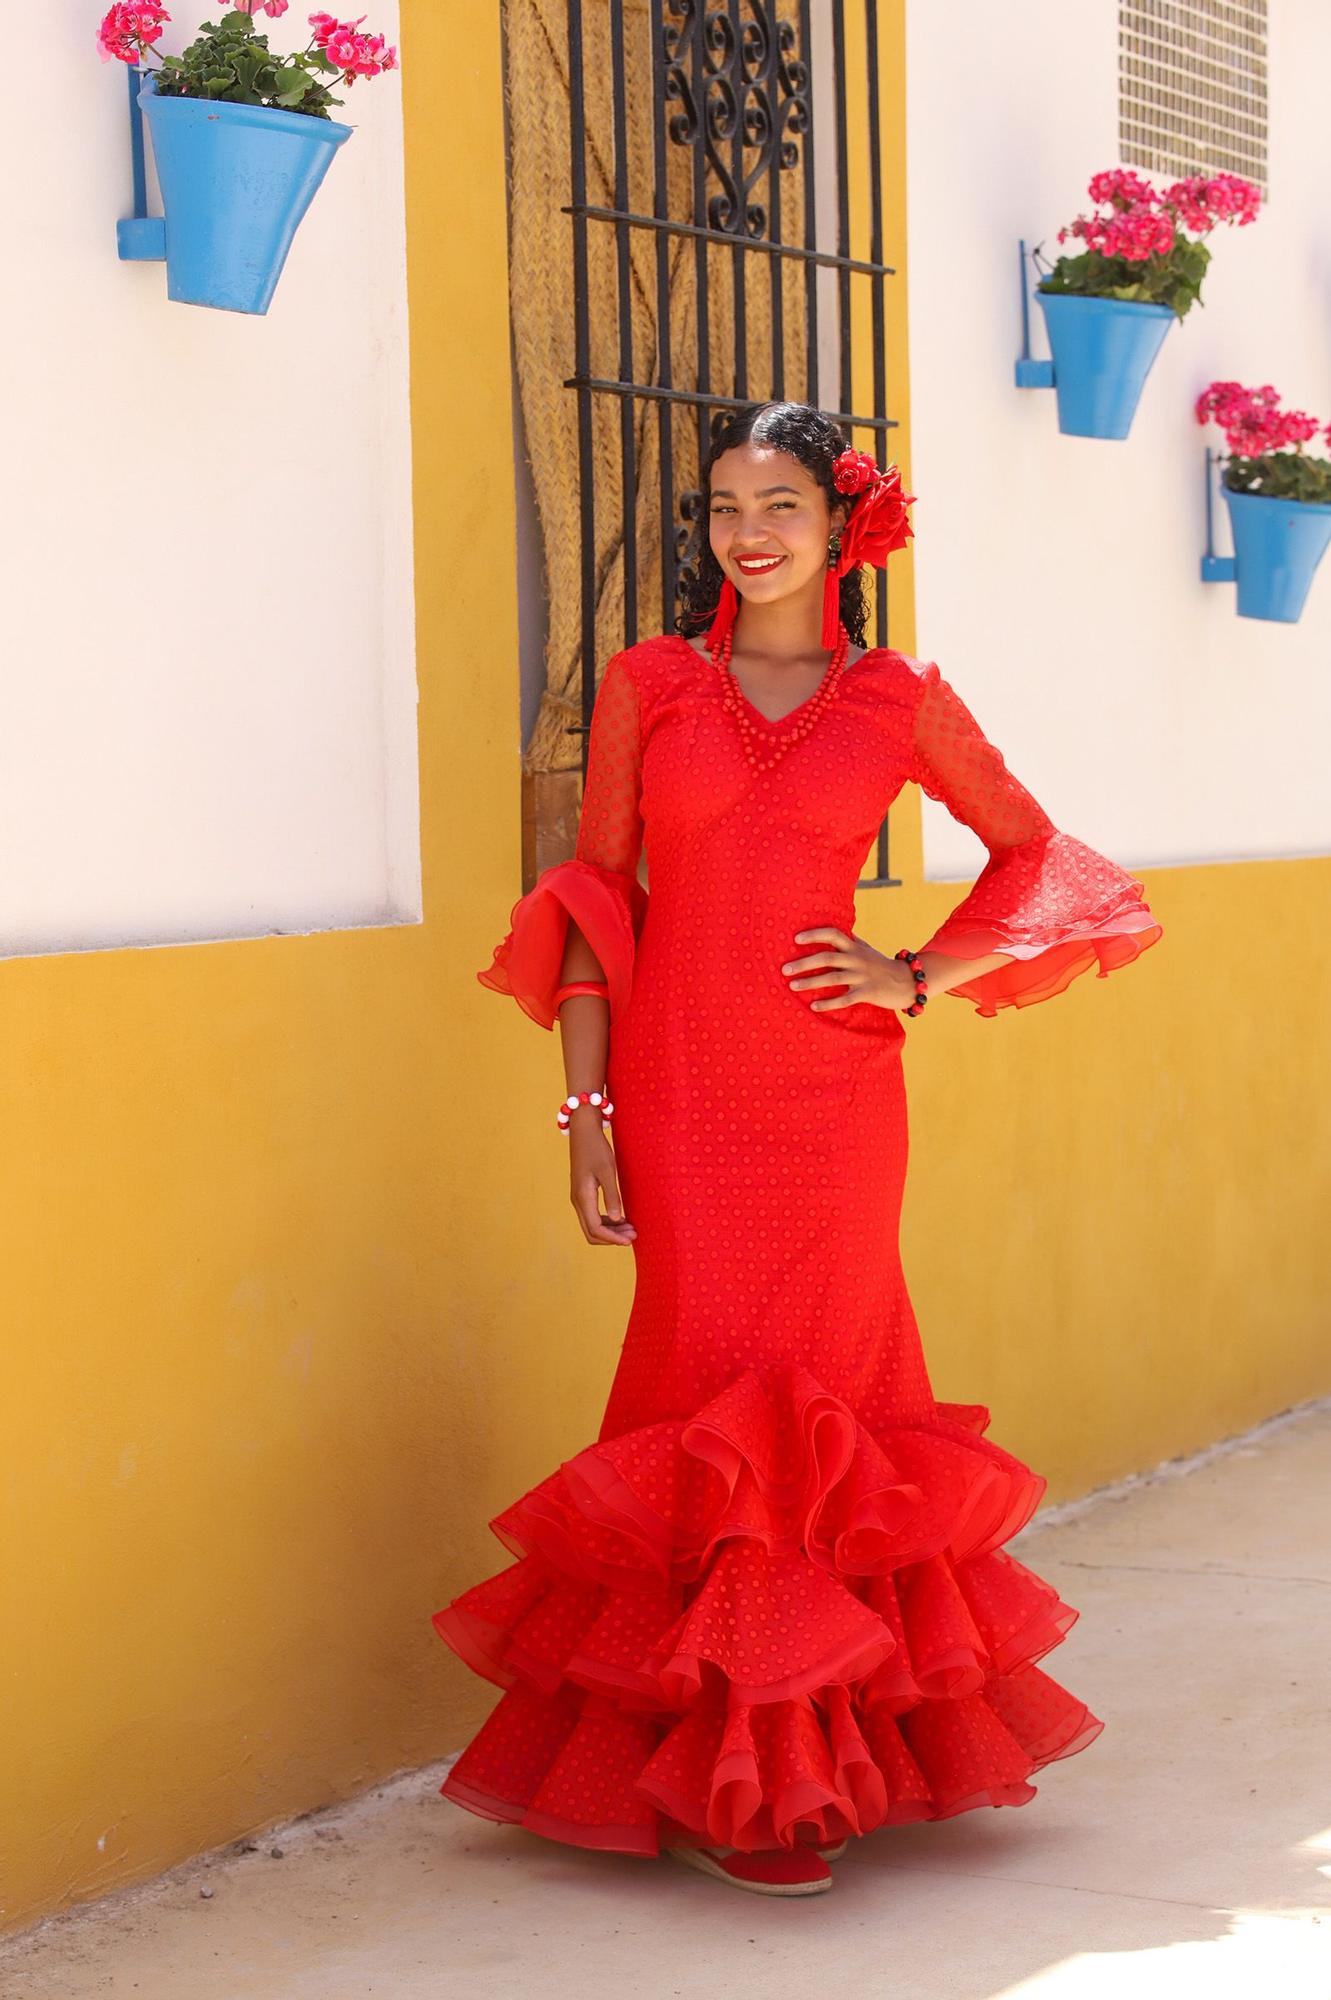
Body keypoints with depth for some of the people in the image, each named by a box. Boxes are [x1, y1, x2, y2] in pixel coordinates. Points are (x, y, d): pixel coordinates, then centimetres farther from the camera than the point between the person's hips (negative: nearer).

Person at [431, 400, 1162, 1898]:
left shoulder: (899, 702, 8)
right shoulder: (647, 684, 6)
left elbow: (1036, 855, 18)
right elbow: (592, 901, 4)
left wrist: (921, 978, 5)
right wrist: (586, 1114, -3)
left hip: (831, 1096, 1)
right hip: (678, 1087, -1)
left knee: (824, 1383, 2)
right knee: (716, 1395, -2)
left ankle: (801, 1753, 14)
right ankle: (735, 1777, 6)